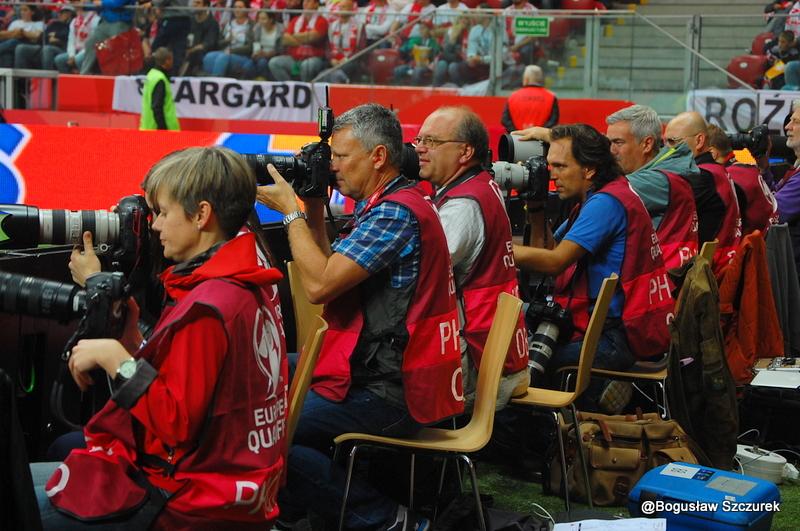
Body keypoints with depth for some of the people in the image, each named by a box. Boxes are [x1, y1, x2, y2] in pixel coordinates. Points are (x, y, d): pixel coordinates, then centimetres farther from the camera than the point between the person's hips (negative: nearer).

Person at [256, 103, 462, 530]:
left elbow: (320, 286, -22)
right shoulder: (384, 205, 16)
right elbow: (331, 274, 19)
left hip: (386, 394, -11)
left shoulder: (397, 211, -18)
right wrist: (314, 210, 11)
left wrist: (291, 211, -11)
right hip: (373, 370, 11)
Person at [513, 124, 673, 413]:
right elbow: (547, 251, 18)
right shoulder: (596, 200, 17)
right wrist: (536, 208, 7)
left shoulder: (606, 202, -14)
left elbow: (555, 262, -19)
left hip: (619, 339, -10)